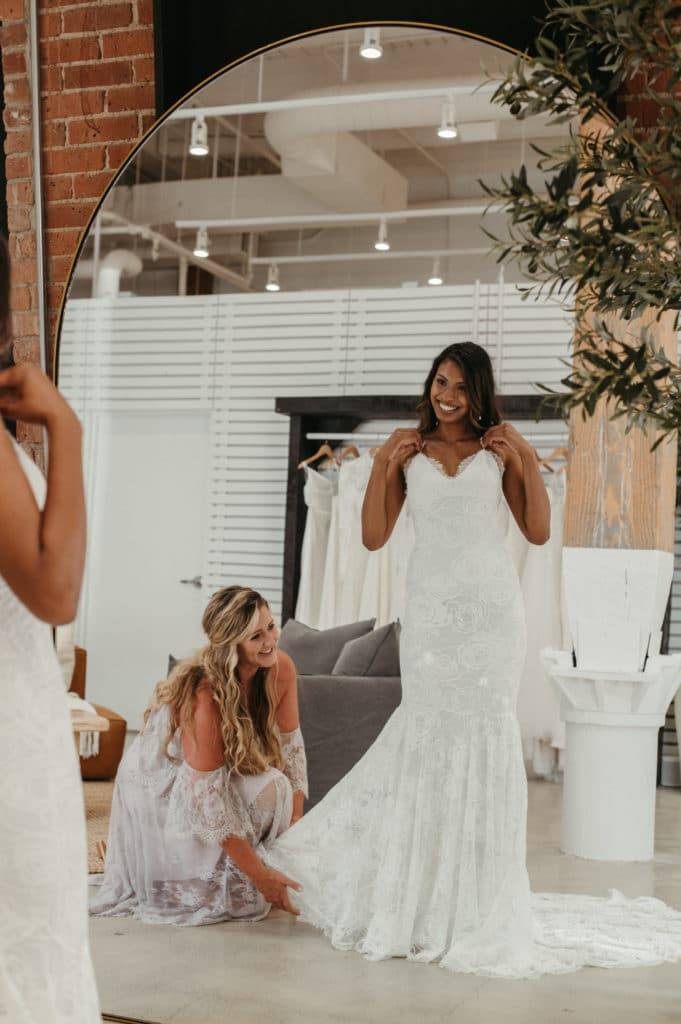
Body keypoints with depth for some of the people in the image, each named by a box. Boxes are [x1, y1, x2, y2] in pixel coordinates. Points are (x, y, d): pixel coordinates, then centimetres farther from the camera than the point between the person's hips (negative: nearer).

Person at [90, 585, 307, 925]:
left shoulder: (281, 668, -16)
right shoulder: (205, 694, -35)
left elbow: (290, 747, -8)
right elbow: (207, 798, -33)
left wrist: (296, 825, -19)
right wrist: (260, 875, -32)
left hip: (223, 773, 7)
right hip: (163, 786, -7)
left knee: (274, 787, -20)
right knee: (268, 787, -26)